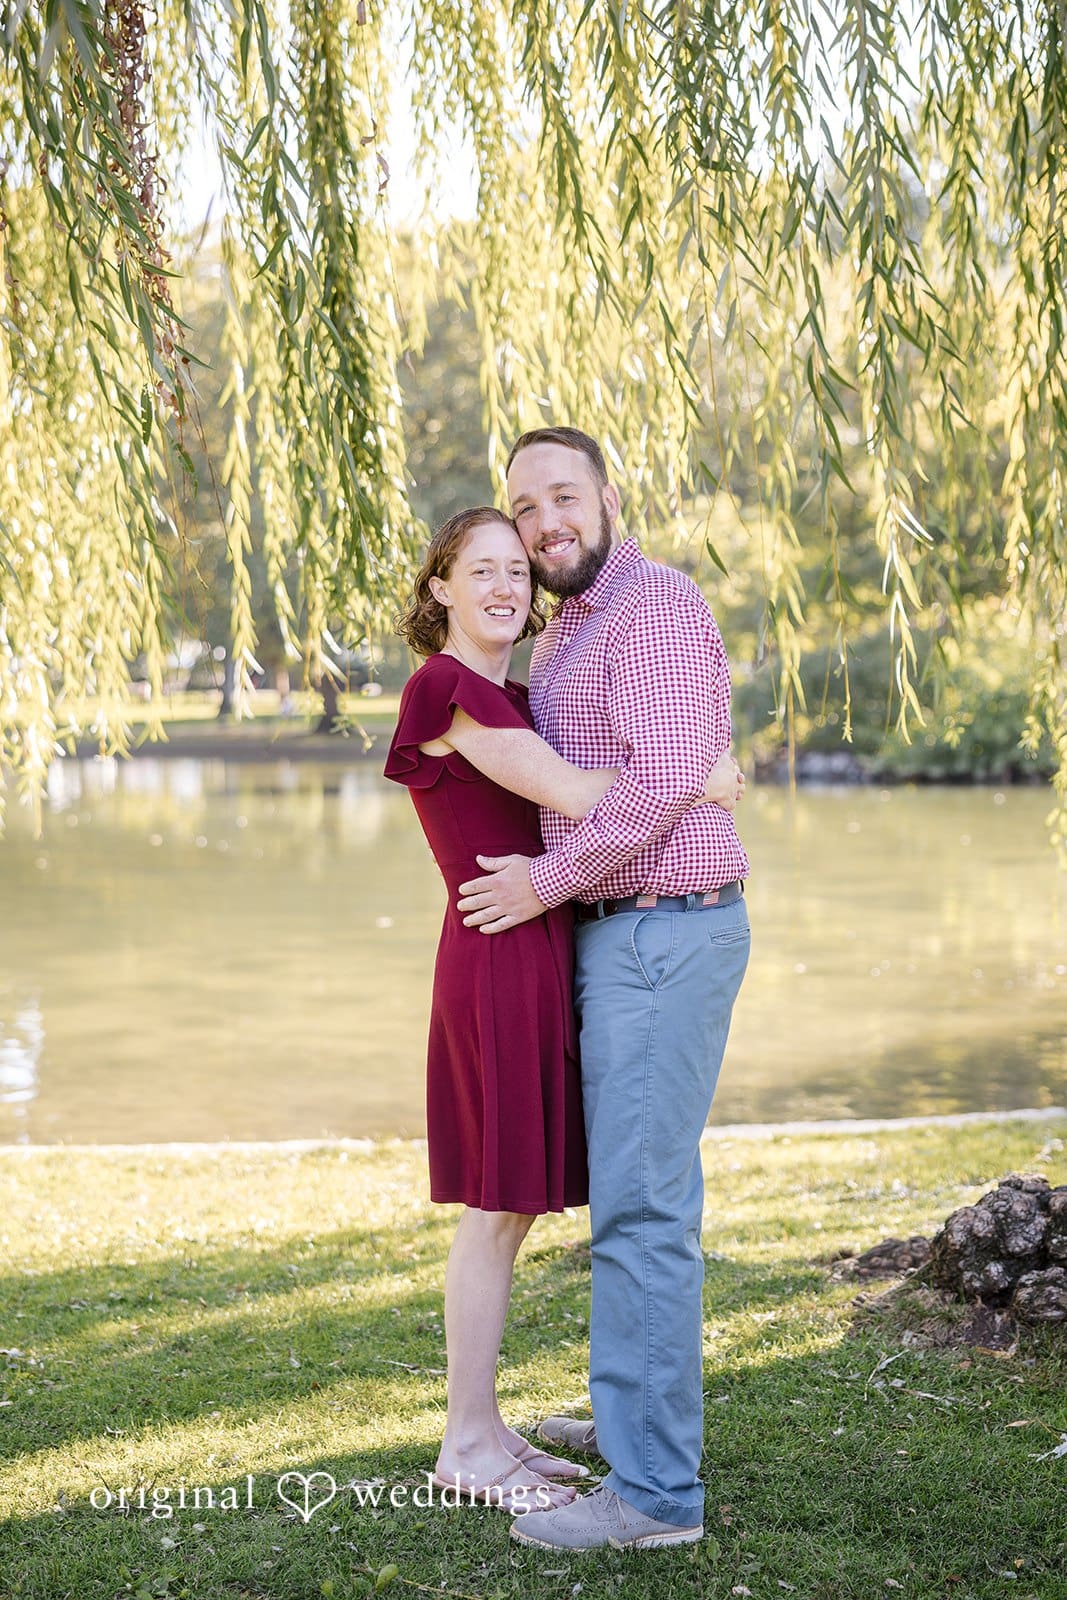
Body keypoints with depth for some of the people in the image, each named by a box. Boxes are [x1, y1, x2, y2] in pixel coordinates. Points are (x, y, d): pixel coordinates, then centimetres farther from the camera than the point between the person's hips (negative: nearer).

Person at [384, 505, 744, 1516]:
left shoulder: (510, 696, 19)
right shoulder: (444, 686, -11)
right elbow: (572, 794, -18)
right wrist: (700, 781, -9)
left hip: (541, 956, 9)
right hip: (499, 955, -9)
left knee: (511, 1205, 13)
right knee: (497, 1206, -2)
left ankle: (484, 1428, 22)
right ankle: (466, 1446, 9)